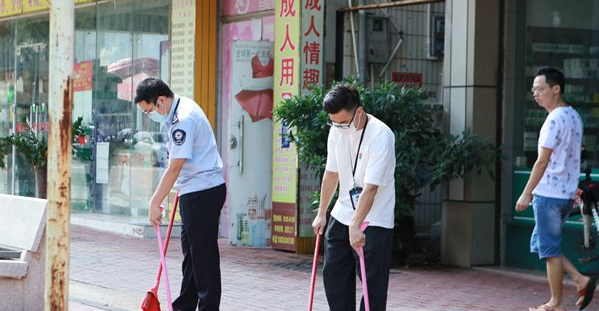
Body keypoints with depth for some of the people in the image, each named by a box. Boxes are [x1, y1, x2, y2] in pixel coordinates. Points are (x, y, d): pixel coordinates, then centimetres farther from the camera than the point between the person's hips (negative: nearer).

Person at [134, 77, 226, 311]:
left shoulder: (183, 120, -22)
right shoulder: (181, 106, 10)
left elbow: (174, 168, -22)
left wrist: (155, 203, -17)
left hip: (202, 192, -11)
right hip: (195, 190, 11)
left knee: (203, 254, -6)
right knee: (190, 251, 17)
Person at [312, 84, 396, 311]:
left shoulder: (380, 136, -23)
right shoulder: (337, 130, -1)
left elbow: (371, 187, -27)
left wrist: (355, 225, -31)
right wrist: (321, 214, 13)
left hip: (374, 221, -7)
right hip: (342, 215, 7)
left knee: (372, 281, -6)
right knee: (333, 274, 12)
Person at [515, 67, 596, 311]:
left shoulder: (555, 119, -16)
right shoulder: (573, 116, 13)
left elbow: (542, 161, -17)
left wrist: (527, 193, -12)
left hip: (549, 194, -9)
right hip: (566, 193, 9)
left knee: (549, 249, -1)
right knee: (541, 244, 16)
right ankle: (581, 280, 8)